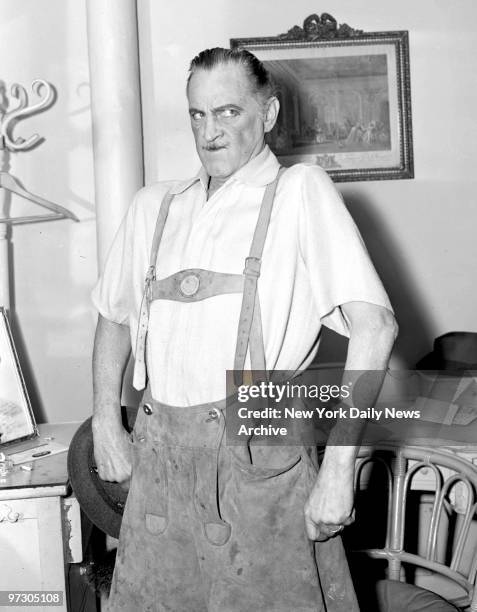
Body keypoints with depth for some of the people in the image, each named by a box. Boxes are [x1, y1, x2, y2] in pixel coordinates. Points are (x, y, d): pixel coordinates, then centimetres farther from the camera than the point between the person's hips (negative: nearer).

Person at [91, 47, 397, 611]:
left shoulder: (300, 192, -5)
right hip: (159, 453, 5)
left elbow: (374, 325, -14)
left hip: (258, 457, -4)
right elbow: (114, 315, 22)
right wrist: (106, 424, 12)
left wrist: (337, 470, -18)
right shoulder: (153, 206, 11)